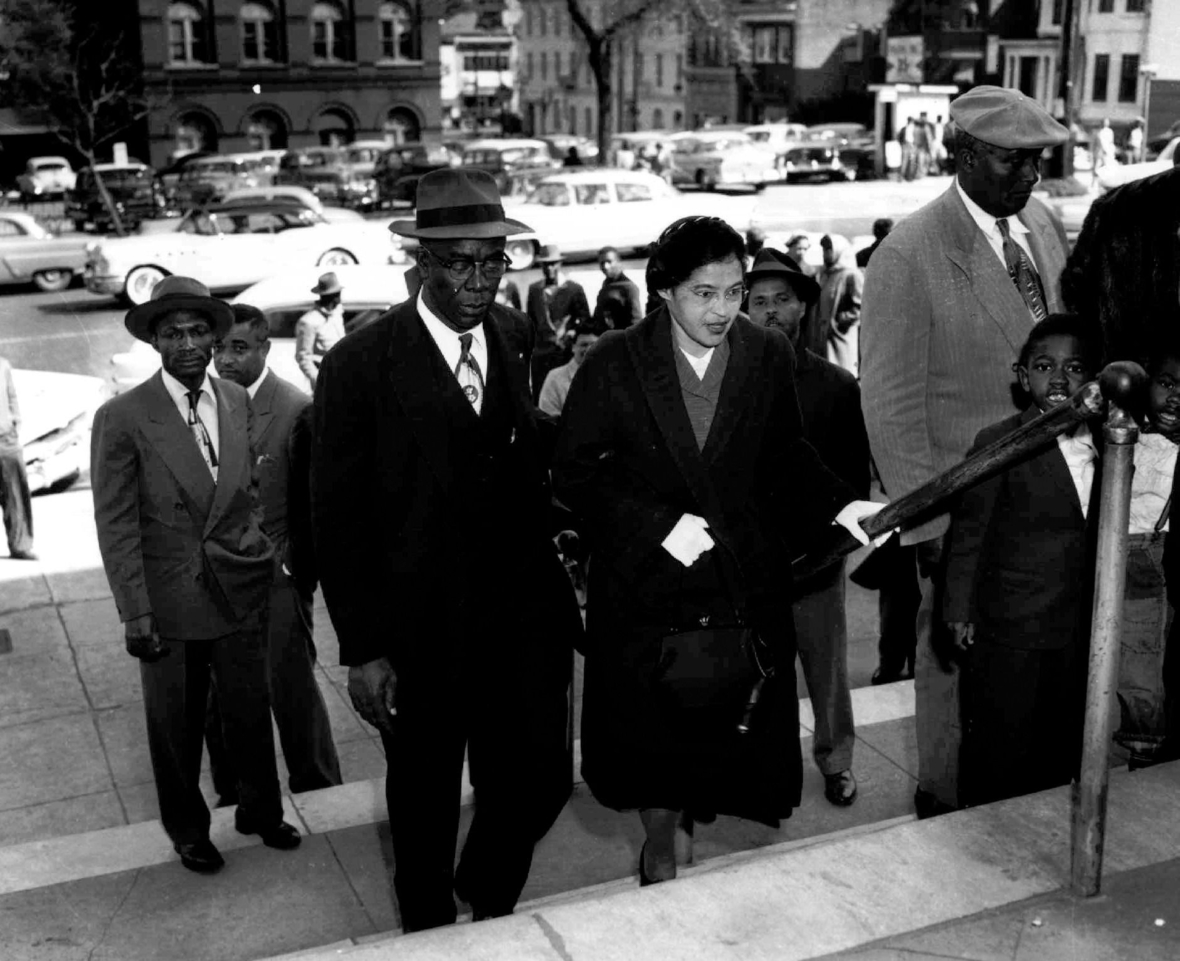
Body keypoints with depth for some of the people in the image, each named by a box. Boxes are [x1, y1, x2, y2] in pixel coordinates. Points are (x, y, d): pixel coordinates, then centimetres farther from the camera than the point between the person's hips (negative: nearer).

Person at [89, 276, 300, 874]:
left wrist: (261, 553, 7)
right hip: (170, 603, -4)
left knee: (251, 712, 16)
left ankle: (261, 811, 39)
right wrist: (135, 615, -14)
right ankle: (188, 831, 35)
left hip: (241, 593, 4)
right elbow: (116, 528, -12)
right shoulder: (121, 418, -13)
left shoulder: (237, 401, 3)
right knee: (176, 728, 13)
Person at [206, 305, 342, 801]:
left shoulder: (297, 411, -12)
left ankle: (317, 797, 27)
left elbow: (313, 507, -7)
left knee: (293, 696, 7)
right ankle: (233, 797, 32)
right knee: (218, 699, 13)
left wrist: (298, 576, -6)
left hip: (274, 582, -5)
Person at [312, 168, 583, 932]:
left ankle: (489, 897, 41)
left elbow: (542, 475, 6)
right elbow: (339, 518, -8)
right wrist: (363, 648, -9)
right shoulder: (361, 365, -10)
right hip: (420, 628, -2)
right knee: (425, 802, 15)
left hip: (526, 612, 3)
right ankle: (430, 929, 43)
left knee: (539, 781, 9)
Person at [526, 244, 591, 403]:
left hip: (565, 353, -3)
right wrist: (527, 349, 12)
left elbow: (585, 320, 2)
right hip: (540, 354, 3)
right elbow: (531, 321, 16)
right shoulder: (534, 289, 11)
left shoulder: (574, 289, -1)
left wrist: (572, 334, -14)